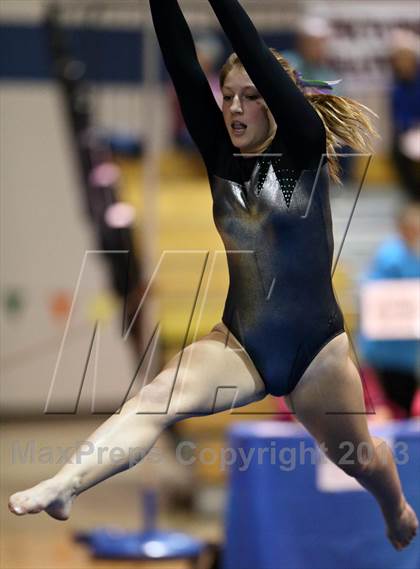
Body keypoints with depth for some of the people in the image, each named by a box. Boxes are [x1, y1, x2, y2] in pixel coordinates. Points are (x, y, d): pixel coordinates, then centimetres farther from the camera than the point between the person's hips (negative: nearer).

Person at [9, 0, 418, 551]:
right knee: (158, 396, -26)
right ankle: (61, 487, -45)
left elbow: (260, 59, -23)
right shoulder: (222, 156, 0)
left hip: (314, 346, -2)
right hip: (240, 341, 2)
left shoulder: (305, 152, -10)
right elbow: (184, 70, -11)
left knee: (359, 459, 18)